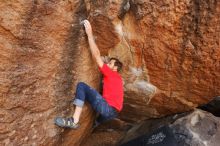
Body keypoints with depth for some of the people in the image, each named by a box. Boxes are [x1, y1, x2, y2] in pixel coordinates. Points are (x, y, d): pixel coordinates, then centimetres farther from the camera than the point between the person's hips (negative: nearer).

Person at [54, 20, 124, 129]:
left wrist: (89, 33, -2)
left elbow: (96, 55, -5)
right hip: (112, 112, 10)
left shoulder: (111, 74, 2)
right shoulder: (117, 78, 25)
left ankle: (74, 121, -24)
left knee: (82, 85, -16)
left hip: (107, 108, -10)